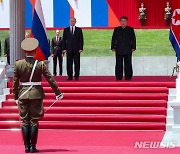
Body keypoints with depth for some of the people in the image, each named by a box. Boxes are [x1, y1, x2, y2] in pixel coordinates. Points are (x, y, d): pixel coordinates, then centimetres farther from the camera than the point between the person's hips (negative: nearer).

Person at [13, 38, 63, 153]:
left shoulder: (18, 64, -3)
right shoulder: (40, 64, -8)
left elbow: (15, 82, 1)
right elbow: (50, 79, -4)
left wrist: (16, 96, 10)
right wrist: (58, 92, 4)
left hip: (23, 94, 1)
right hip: (36, 94, -1)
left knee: (24, 121, 7)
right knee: (34, 121, 4)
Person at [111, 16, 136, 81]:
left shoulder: (130, 29, 7)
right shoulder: (116, 29, 11)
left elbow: (133, 39, 6)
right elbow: (113, 39, 10)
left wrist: (133, 47, -1)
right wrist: (113, 47, 3)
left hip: (128, 51, -1)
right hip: (119, 50, 1)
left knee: (128, 64, -1)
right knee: (119, 64, 1)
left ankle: (128, 77, 4)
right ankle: (118, 77, 6)